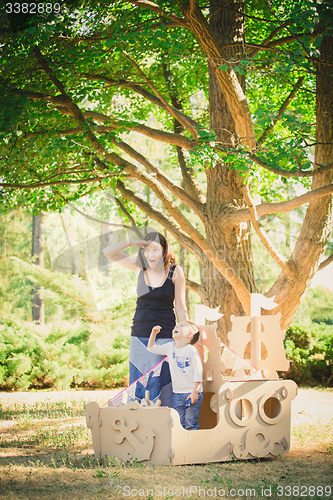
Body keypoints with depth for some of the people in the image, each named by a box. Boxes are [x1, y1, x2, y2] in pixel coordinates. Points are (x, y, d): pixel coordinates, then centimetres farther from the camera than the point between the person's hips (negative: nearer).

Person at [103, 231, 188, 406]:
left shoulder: (175, 271, -4)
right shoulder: (139, 266, 4)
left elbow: (181, 308, 1)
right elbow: (108, 252, 2)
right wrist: (131, 241, -13)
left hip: (164, 337, -3)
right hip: (139, 336, 3)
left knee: (161, 384, -4)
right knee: (138, 386, 4)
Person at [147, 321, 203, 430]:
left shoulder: (191, 350, -11)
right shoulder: (170, 347, 6)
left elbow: (198, 372, -13)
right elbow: (152, 348, 14)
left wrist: (195, 392, -17)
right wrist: (153, 333, -3)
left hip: (192, 393, -5)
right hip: (177, 393, 5)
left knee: (190, 423, -5)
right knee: (178, 423, 5)